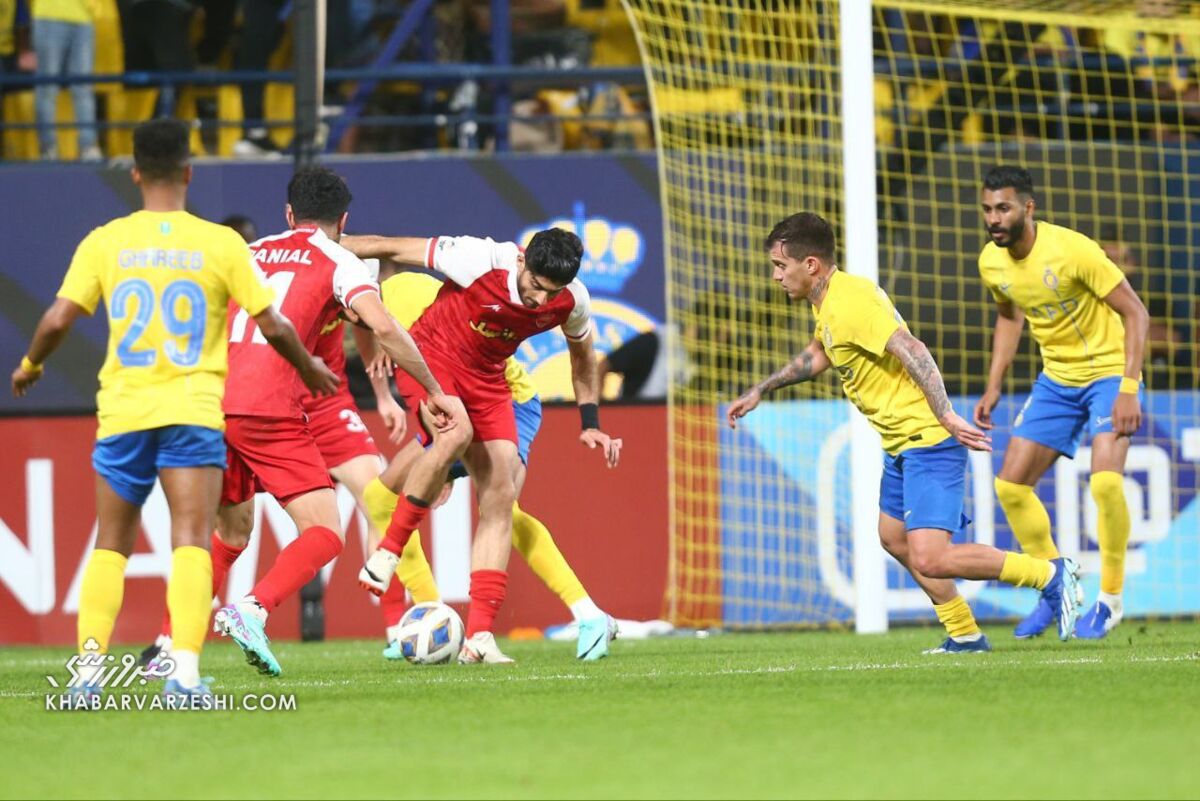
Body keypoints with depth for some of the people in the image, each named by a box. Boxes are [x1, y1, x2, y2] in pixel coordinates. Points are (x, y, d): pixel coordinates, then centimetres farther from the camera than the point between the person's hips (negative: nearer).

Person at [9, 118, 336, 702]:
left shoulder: (105, 242, 2)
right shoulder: (220, 243, -1)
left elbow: (57, 321, -3)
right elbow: (272, 326, 2)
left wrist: (30, 365, 18)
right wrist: (308, 369, 22)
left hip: (122, 412, 2)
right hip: (193, 412, -2)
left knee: (110, 546, 13)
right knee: (191, 543, -6)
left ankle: (88, 665, 3)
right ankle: (185, 669, -21)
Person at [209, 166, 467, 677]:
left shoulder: (250, 253, 22)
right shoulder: (336, 261, 6)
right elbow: (382, 327, -9)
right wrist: (434, 392, -3)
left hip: (211, 405, 6)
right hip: (270, 411, -6)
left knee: (230, 534, 25)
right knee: (324, 535, -4)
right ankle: (253, 610, -28)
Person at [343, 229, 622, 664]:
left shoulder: (572, 301, -13)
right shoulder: (481, 261, -29)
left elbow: (582, 352, 11)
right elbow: (388, 248, -21)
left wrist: (590, 424, 10)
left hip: (486, 379, 5)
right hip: (430, 356, -5)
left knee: (500, 495, -7)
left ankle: (479, 636, -5)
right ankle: (387, 553, -21)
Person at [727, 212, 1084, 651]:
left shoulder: (849, 304, -20)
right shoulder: (829, 300, 13)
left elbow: (911, 350, -31)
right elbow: (817, 355, 34)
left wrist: (946, 416, -39)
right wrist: (760, 390, 36)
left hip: (927, 439, -11)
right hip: (900, 444, 11)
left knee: (929, 560, -19)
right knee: (894, 538, 23)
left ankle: (1050, 575, -9)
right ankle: (964, 634, 32)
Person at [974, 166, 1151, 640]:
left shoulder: (1072, 250, -25)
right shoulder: (991, 262, -5)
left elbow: (1135, 314, -20)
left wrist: (1129, 389, -27)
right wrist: (993, 388, 11)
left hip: (1109, 373, -7)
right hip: (1056, 379, 7)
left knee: (1105, 481, -26)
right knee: (1011, 485, 2)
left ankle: (1110, 598, -7)